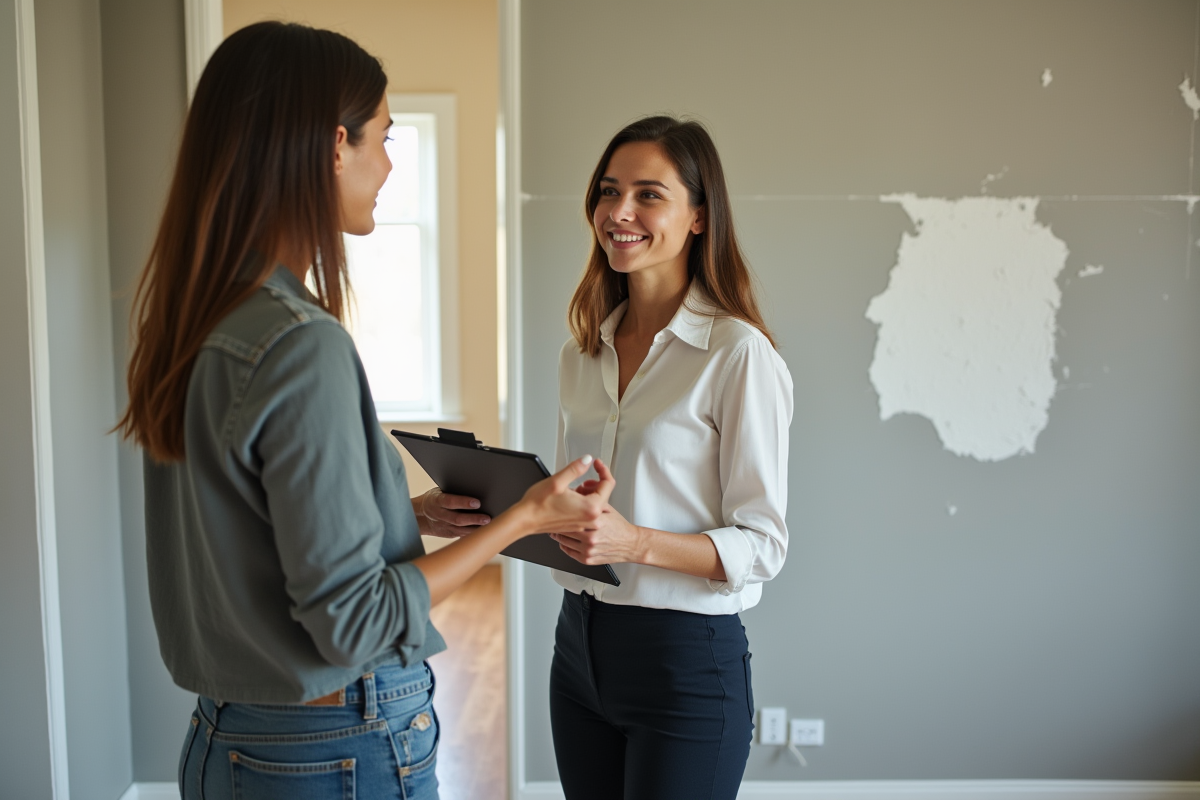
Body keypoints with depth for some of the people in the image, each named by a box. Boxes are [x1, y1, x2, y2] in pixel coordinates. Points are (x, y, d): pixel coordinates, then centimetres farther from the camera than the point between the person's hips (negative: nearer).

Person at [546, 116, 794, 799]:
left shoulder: (739, 353, -13)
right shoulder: (581, 353, 7)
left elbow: (763, 545, -14)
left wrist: (637, 541, -27)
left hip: (687, 657, -6)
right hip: (579, 642, 6)